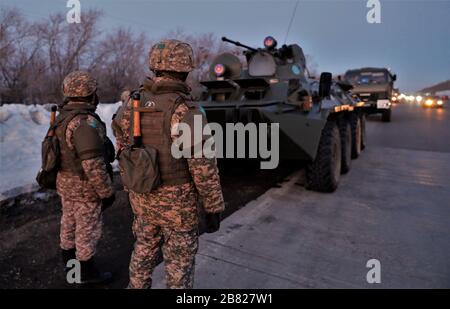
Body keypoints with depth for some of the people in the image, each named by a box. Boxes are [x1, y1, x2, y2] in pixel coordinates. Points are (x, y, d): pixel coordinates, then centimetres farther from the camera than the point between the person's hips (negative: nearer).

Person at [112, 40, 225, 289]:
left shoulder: (132, 104, -2)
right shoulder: (185, 111, -23)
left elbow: (123, 152, 6)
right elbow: (204, 167, -21)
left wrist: (131, 189, 20)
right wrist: (214, 209, -10)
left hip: (143, 196, 6)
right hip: (177, 200, -6)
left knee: (145, 249, 25)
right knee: (179, 259, 13)